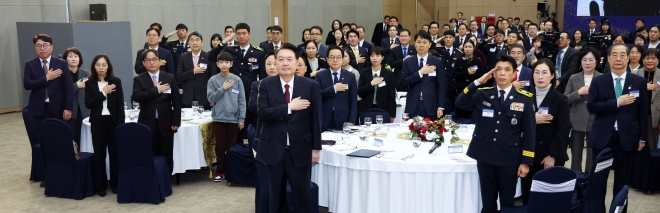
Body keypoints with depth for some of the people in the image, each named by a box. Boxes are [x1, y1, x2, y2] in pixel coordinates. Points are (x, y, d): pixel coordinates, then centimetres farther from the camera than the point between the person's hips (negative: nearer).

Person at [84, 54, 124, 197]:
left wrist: (121, 124, -6)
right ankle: (101, 186, 14)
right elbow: (88, 104, -7)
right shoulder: (89, 84, 3)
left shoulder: (116, 81, 2)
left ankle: (115, 184, 16)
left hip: (113, 121, 0)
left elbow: (120, 104, 0)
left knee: (115, 153, 4)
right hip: (97, 122, 0)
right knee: (99, 154, 5)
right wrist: (103, 93, -15)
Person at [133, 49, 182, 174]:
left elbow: (177, 102, 5)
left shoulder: (170, 78, 5)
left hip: (166, 124, 1)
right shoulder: (139, 79, 3)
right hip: (147, 124, -1)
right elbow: (136, 96, -15)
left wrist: (176, 121, -2)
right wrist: (156, 90, -17)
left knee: (166, 157, 6)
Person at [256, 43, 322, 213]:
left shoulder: (311, 86, -3)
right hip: (274, 150, 1)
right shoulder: (266, 85, -1)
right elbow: (262, 113, -13)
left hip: (300, 150, -1)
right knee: (276, 196, 13)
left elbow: (315, 119, 0)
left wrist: (316, 148, 0)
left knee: (301, 196, 8)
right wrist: (289, 107, -20)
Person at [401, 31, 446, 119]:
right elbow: (404, 82, -4)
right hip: (413, 106, 1)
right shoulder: (408, 62, 6)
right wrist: (420, 72, -13)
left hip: (431, 106, 0)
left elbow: (441, 86, 1)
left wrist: (441, 107, -5)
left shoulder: (438, 62, 3)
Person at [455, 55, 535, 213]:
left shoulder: (525, 99, -2)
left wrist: (526, 161, -5)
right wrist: (478, 82, -15)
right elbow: (460, 103, -11)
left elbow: (529, 132, -2)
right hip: (485, 157, 2)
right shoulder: (482, 94, 3)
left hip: (509, 159, -1)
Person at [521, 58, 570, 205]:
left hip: (552, 158, -2)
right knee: (528, 197, 2)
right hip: (529, 156, 2)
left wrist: (552, 156, -12)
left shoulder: (560, 99, 1)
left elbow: (563, 130, -5)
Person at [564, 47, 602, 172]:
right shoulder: (573, 78, 4)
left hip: (595, 121, -1)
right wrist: (579, 92, -15)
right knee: (576, 153, 8)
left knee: (593, 154, 8)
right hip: (577, 122, 1)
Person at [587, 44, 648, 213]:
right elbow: (591, 106, -10)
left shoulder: (639, 82, 3)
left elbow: (643, 112, 4)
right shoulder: (598, 81, 1)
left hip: (626, 138, 0)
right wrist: (617, 102, -18)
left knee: (622, 181, 9)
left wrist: (642, 138, 2)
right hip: (602, 137, 0)